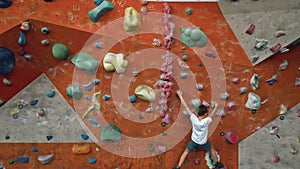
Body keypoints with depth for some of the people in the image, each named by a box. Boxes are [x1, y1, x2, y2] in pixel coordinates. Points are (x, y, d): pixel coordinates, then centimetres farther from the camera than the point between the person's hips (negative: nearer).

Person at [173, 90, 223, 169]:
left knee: (186, 152, 21)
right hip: (203, 143, -1)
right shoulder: (206, 121, -29)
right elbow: (211, 115, -8)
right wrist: (215, 107, 11)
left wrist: (180, 96, -20)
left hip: (194, 141, 1)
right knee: (211, 149, 29)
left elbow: (186, 107, -24)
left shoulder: (194, 119, -27)